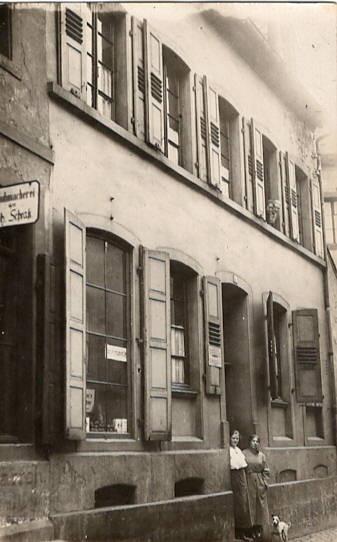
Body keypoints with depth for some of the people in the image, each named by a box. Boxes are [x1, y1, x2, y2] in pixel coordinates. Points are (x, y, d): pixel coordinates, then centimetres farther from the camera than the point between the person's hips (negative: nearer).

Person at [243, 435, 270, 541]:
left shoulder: (261, 455, 8)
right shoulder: (244, 453, -3)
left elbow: (266, 470, 11)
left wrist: (265, 482, 0)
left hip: (260, 482, 3)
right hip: (249, 481, -3)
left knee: (261, 504, 5)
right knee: (250, 504, -2)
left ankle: (260, 529, 15)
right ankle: (252, 530, 5)